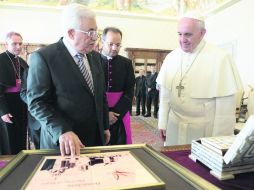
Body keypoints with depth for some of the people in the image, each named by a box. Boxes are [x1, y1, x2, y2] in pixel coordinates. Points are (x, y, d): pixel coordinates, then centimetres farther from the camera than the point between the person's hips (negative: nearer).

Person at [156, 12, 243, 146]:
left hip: (204, 130, -3)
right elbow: (164, 93, 3)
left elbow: (225, 103, -12)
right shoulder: (171, 57, 0)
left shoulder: (220, 58, -12)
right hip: (174, 127, 4)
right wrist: (163, 123, 6)